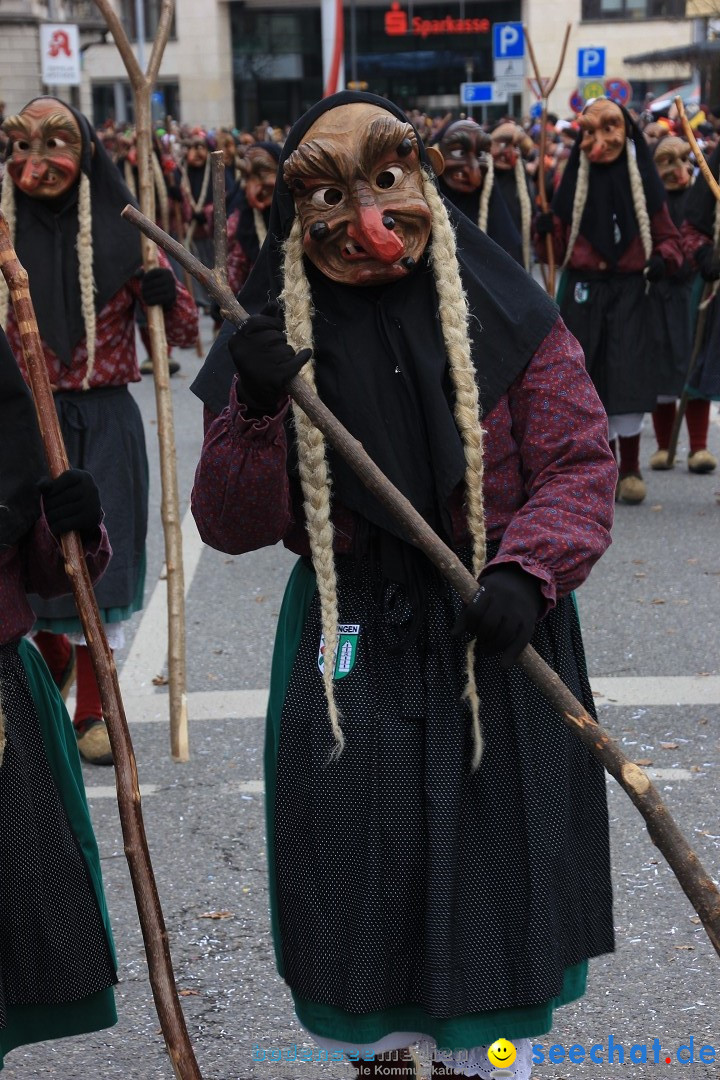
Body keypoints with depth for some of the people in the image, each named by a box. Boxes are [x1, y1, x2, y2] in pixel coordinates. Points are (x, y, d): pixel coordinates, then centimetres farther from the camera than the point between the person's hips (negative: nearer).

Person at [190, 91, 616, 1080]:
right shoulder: (272, 344, -1)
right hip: (350, 650, 1)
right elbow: (230, 528, -3)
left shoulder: (504, 317, -5)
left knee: (497, 856, 6)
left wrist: (526, 571, -23)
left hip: (494, 639, -1)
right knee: (355, 869, 6)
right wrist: (255, 414, -20)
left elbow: (580, 461, -6)